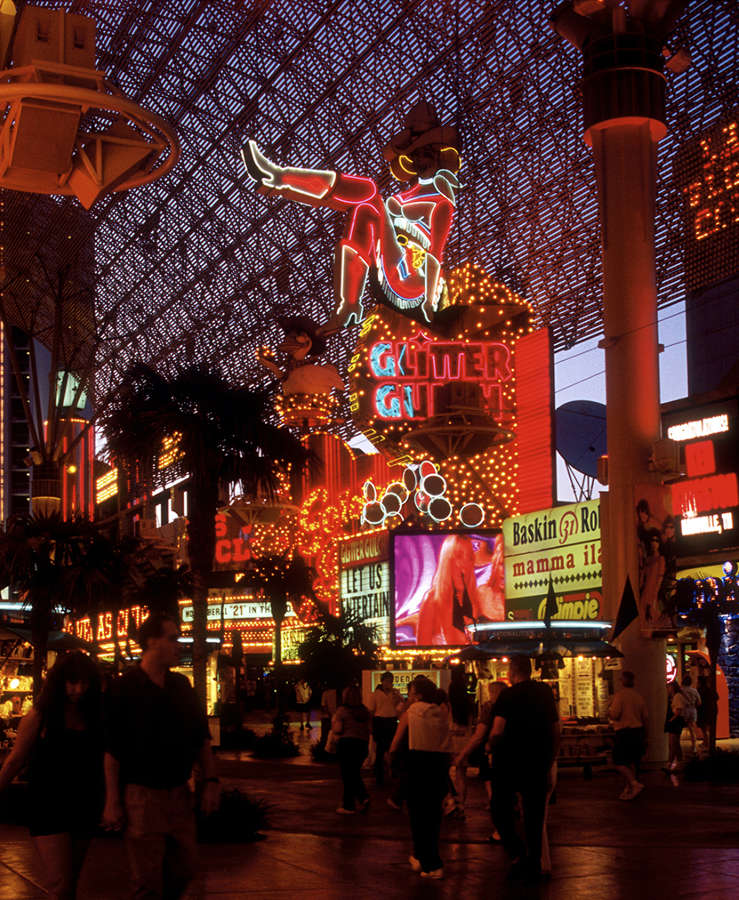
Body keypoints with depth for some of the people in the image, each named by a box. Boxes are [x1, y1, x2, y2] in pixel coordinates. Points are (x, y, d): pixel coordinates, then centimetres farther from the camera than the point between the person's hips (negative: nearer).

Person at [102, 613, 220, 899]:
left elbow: (201, 736, 14)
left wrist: (210, 781, 5)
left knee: (184, 871, 13)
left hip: (179, 794, 6)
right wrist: (112, 801, -12)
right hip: (141, 797, -6)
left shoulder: (182, 686, 9)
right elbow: (111, 749, -10)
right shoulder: (124, 689, -9)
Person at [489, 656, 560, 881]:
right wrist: (549, 764, 17)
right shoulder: (546, 693, 5)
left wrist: (493, 747, 3)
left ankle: (518, 854, -8)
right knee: (535, 814, 12)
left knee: (501, 811, 10)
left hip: (510, 762, -4)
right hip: (538, 763, 4)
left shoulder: (509, 695, -11)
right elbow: (556, 733, 10)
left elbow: (497, 732, -19)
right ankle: (534, 865, 14)